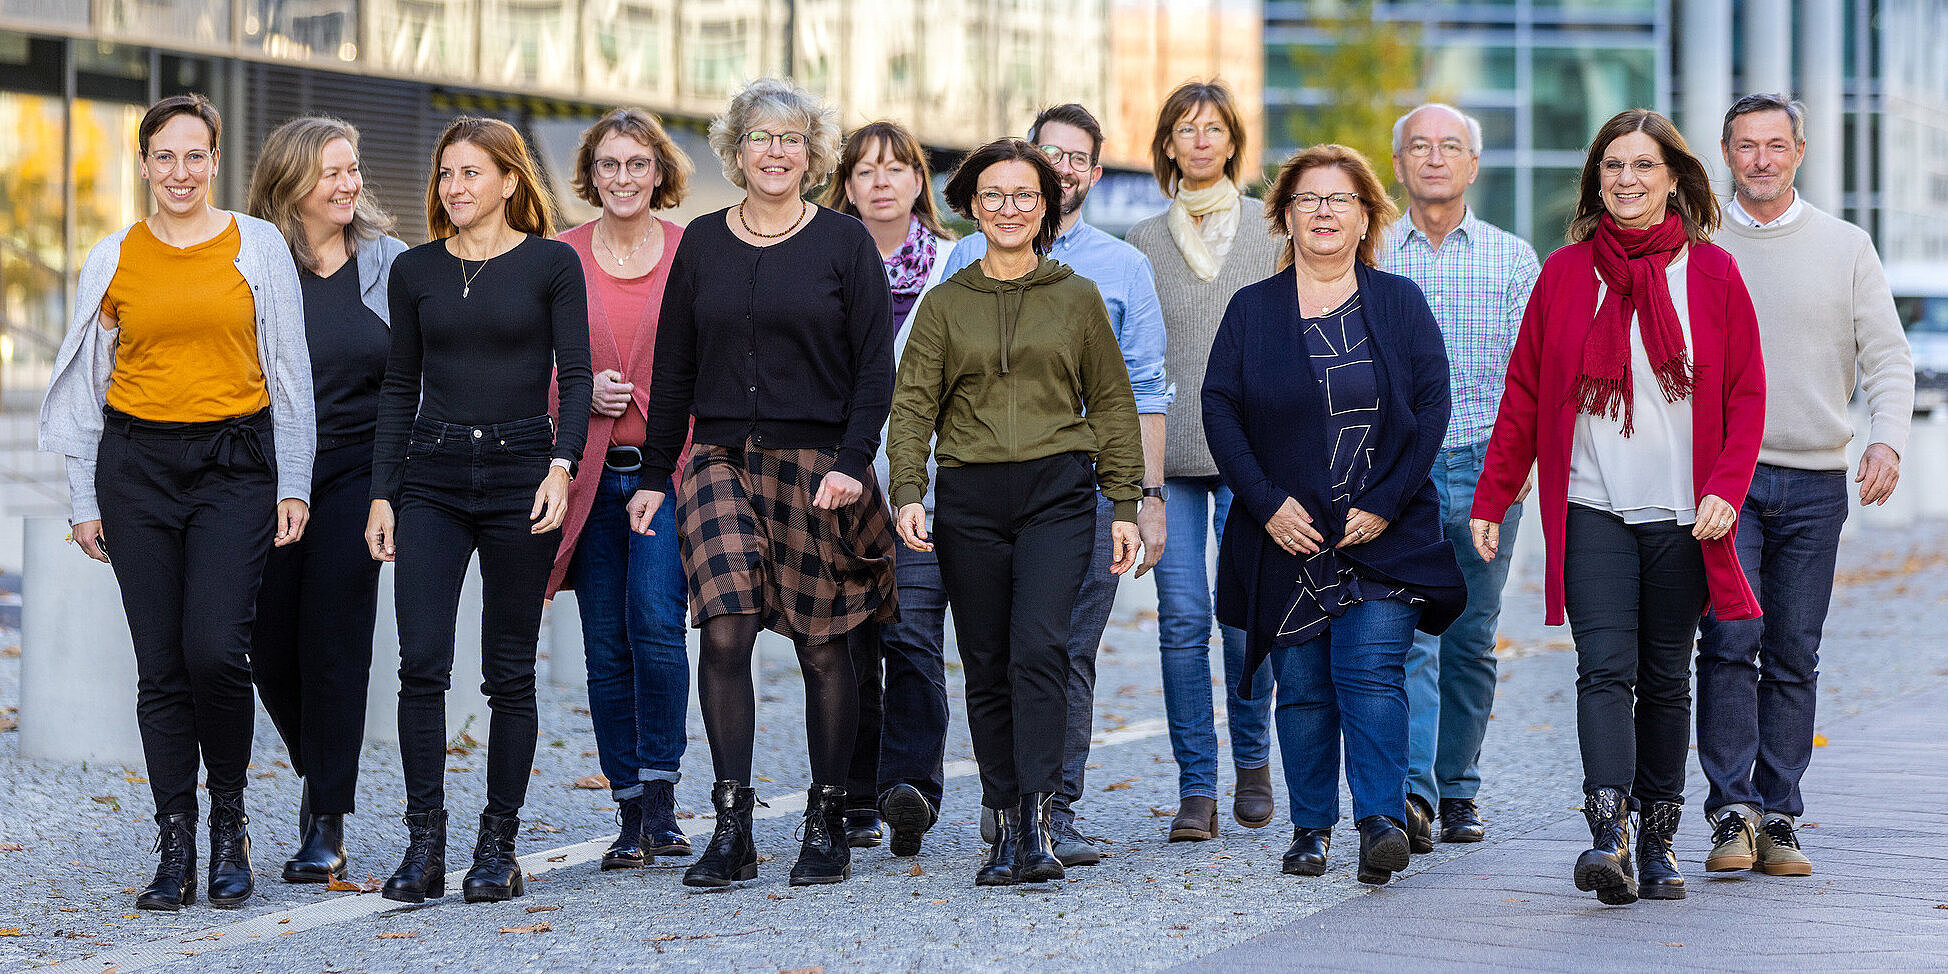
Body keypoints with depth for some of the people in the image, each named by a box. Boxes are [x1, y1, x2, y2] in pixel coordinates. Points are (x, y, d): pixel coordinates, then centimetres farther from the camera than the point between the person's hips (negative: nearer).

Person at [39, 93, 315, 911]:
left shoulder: (258, 246, 3)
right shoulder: (113, 260, 7)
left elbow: (289, 374, 5)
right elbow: (88, 384, 11)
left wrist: (293, 484, 0)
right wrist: (85, 499, 7)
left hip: (235, 461, -2)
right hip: (137, 464, 2)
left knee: (216, 650, -15)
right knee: (161, 666, 1)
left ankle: (229, 818, 6)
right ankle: (175, 851, 7)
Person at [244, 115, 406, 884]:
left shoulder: (387, 261, 5)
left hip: (356, 474, 0)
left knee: (334, 642, -6)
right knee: (270, 646, 3)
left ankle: (327, 826, 0)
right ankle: (319, 778, 29)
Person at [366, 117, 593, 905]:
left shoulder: (551, 264, 1)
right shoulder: (415, 270, 9)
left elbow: (575, 375, -1)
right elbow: (399, 386, 11)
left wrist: (562, 465, -15)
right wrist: (382, 494, 5)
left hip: (519, 471, -2)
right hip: (431, 477, 2)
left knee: (509, 671, 2)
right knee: (421, 662, -7)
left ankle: (498, 849, 8)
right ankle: (424, 844, -2)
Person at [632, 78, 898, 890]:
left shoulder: (844, 244, 2)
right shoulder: (702, 244, 10)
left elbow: (875, 367, -1)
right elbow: (674, 367, 13)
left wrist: (852, 463, -12)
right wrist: (653, 475, 10)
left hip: (818, 464, -2)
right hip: (722, 459, 2)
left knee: (822, 644, 2)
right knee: (724, 632, -12)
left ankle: (827, 825, 12)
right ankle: (731, 830, -9)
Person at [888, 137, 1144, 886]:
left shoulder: (1077, 299, 9)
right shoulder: (945, 304, 10)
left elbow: (1112, 405, 11)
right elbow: (913, 405, 5)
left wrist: (1126, 506, 6)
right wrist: (907, 495, -10)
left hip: (1058, 492, -2)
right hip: (970, 497, 2)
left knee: (1039, 647, -18)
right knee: (986, 666, 3)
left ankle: (1037, 819, -20)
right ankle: (1005, 829, 10)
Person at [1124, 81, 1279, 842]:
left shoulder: (1269, 229, 6)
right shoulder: (1144, 240, 11)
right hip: (1168, 451, 1)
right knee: (1182, 618, -4)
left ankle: (1252, 759, 17)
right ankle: (1196, 787, 1)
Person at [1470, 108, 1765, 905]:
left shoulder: (1712, 273, 4)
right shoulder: (1565, 273, 6)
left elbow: (1746, 394, 3)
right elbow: (1524, 394, 9)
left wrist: (1726, 487, -11)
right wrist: (1491, 499, 5)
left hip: (1682, 514, 1)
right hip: (1591, 510, 0)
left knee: (1666, 680, 8)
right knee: (1606, 669, -13)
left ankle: (1658, 841, 17)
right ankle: (1608, 837, -22)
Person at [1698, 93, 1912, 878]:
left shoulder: (1845, 247, 9)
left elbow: (1886, 356, 6)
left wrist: (1888, 437, -12)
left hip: (1815, 481, 2)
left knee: (1794, 657, 3)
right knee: (1730, 641, -13)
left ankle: (1779, 819, 8)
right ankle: (1733, 813, -10)